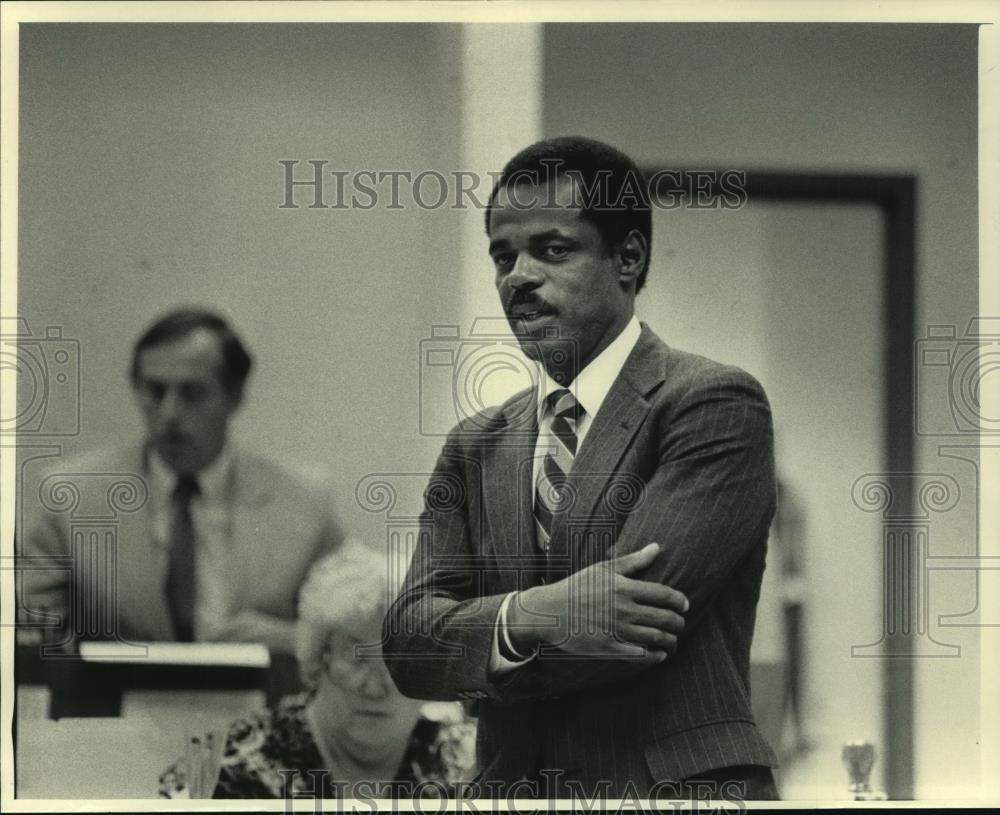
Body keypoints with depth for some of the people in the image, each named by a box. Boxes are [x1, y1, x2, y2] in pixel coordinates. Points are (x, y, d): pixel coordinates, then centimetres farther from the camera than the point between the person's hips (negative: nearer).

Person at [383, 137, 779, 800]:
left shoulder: (715, 404, -6)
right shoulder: (476, 447, 12)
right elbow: (407, 644, 2)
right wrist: (523, 619, -19)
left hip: (677, 788, -5)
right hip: (515, 791, 5)